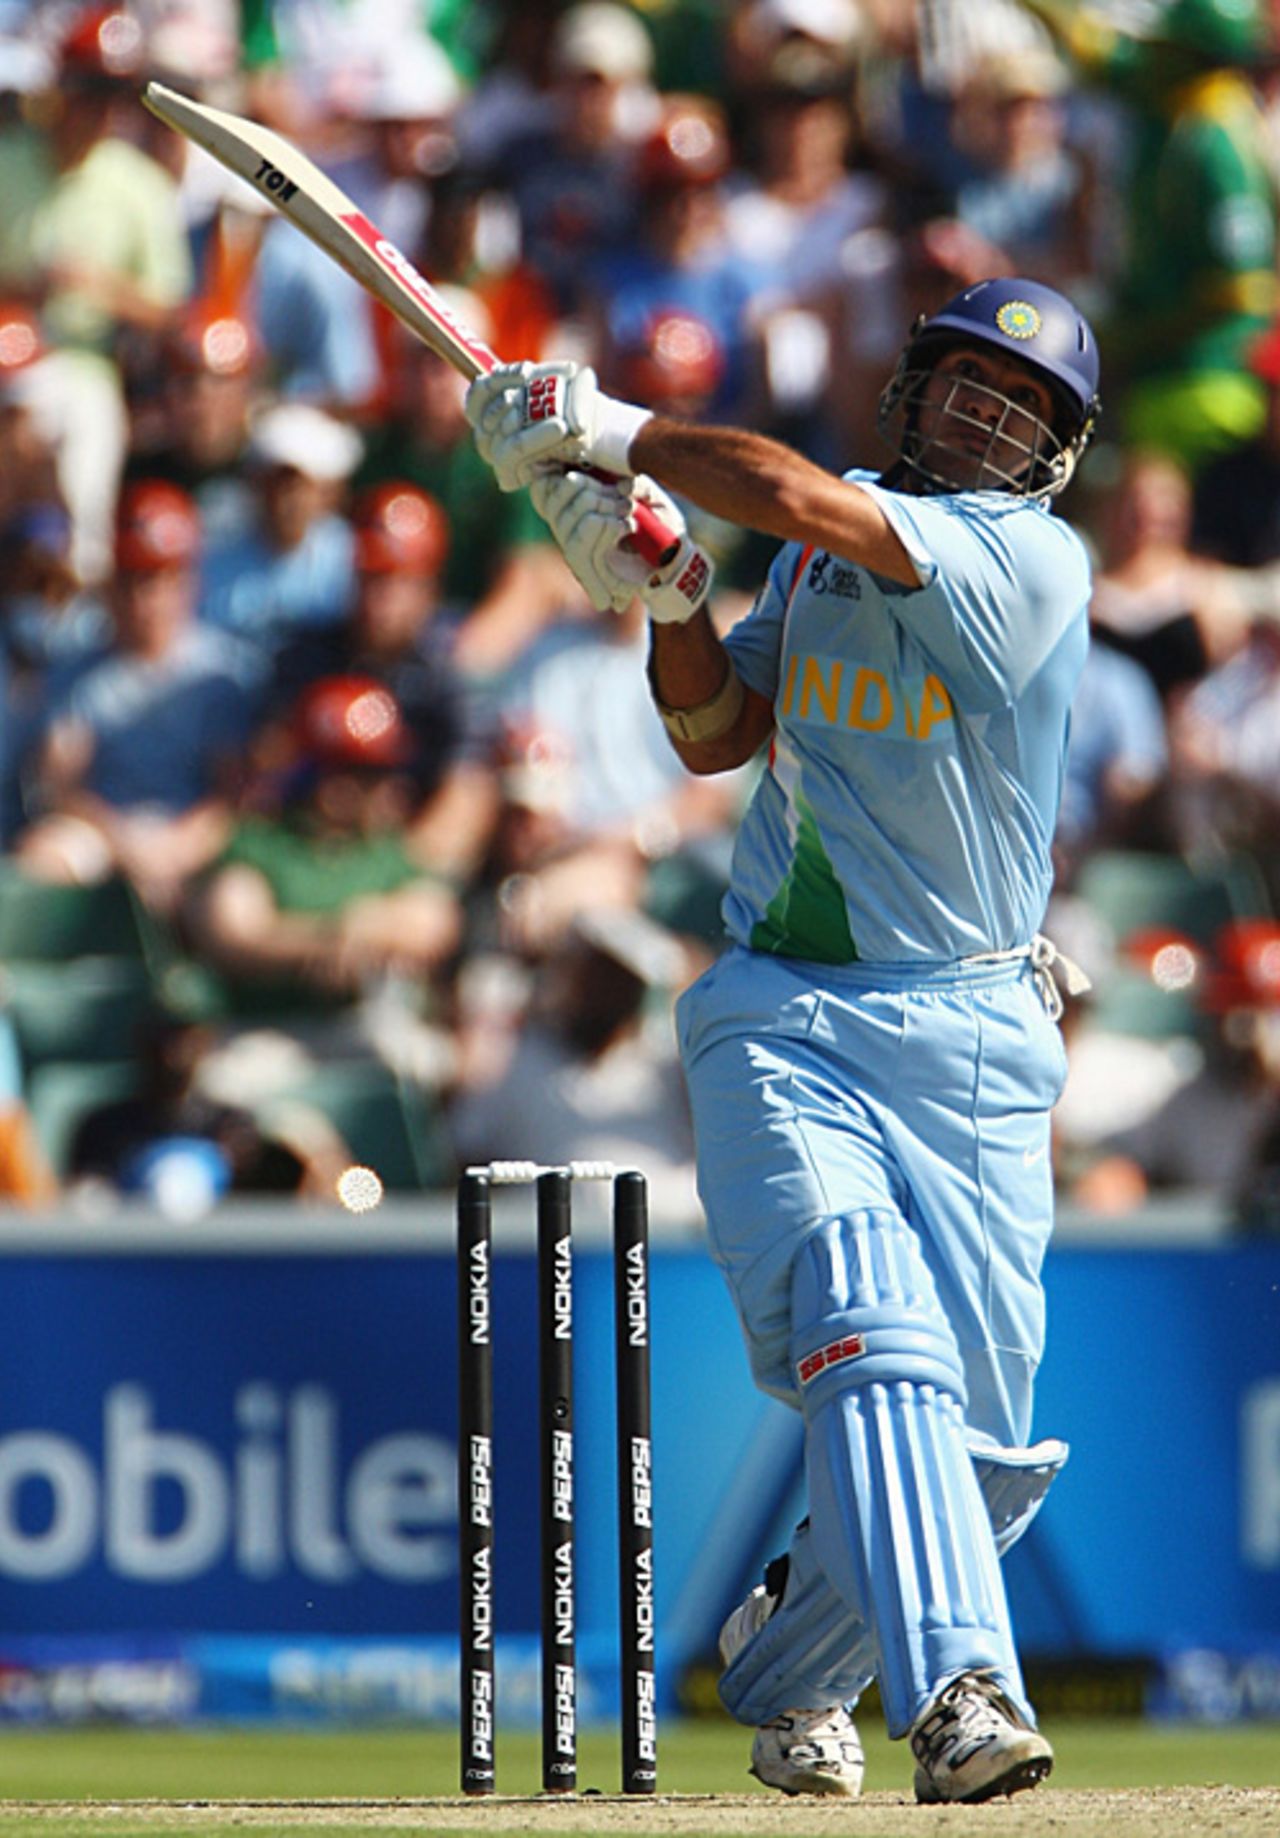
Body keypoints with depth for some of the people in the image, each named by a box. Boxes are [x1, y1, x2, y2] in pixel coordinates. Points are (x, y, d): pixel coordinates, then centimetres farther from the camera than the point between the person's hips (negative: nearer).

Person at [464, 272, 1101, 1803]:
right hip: (777, 1028, 2)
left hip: (969, 1046, -2)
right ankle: (960, 1698, -38)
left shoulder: (1033, 560, -9)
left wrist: (610, 430, -9)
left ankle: (789, 1662, 29)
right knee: (870, 1340, -23)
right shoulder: (826, 552, 11)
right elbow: (716, 733, 15)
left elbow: (801, 496, -20)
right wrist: (664, 599, -3)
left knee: (982, 1450, 0)